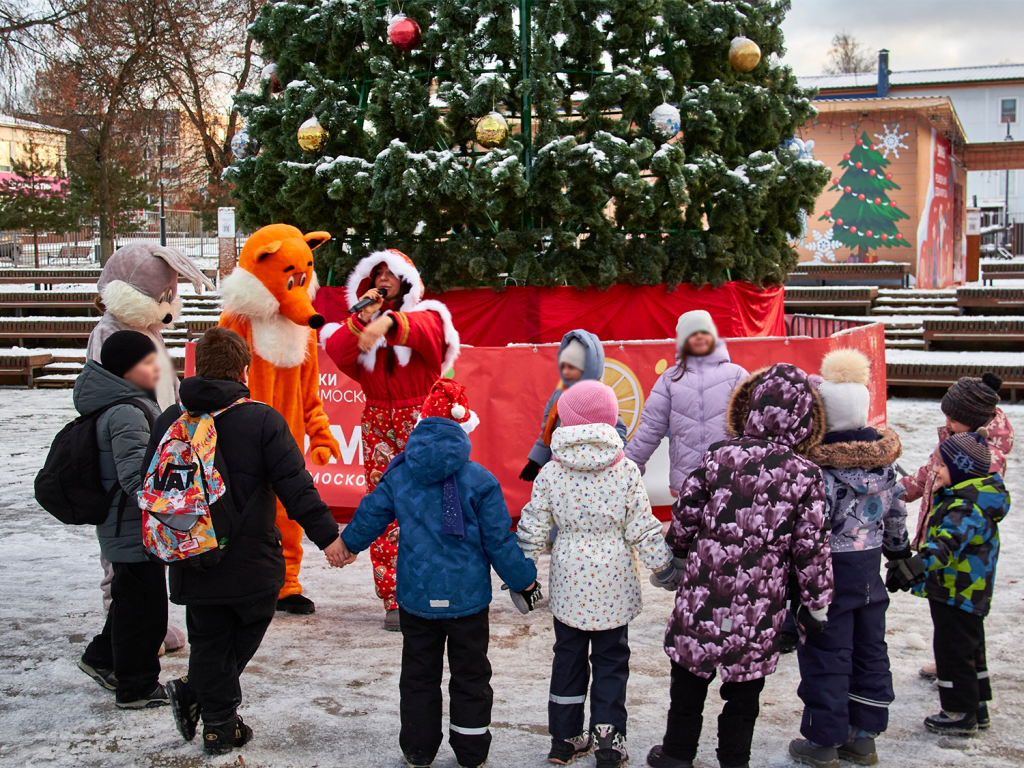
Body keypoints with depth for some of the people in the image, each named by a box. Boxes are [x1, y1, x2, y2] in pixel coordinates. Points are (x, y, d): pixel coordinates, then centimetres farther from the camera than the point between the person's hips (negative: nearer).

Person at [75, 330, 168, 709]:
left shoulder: (135, 404, 11)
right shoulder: (126, 414, -22)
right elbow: (136, 476, -30)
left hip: (126, 530, 11)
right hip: (135, 532, -11)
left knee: (131, 598, 25)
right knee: (145, 607, 0)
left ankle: (102, 659, 41)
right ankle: (137, 688, 12)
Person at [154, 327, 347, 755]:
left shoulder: (171, 420, 2)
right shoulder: (262, 420, -11)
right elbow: (294, 487, -13)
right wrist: (327, 535, -7)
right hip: (250, 563, -3)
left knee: (209, 641, 15)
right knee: (247, 631, 15)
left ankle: (218, 725, 12)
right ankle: (196, 694, 4)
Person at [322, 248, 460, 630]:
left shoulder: (426, 315, 5)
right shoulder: (356, 322, 17)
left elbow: (424, 328, -22)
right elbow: (339, 355, -3)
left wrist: (387, 322, -41)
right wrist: (362, 319, -13)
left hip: (422, 420, -3)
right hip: (378, 422, 3)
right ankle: (395, 600, 0)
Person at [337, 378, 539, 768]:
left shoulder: (398, 475, -5)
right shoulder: (479, 480, -13)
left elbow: (370, 515, 8)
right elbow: (499, 541, -10)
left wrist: (348, 543, 29)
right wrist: (524, 580, 4)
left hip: (416, 596, 2)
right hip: (467, 595, -2)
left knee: (419, 673, 16)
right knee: (470, 674, 13)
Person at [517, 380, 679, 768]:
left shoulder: (550, 473, -6)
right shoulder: (626, 470, -9)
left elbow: (532, 530, -3)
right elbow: (642, 529, -6)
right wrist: (667, 568, 6)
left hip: (568, 580, 1)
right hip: (614, 580, -1)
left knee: (568, 654, 15)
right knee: (611, 657, 10)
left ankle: (565, 737, 22)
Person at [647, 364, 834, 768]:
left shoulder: (719, 456, -7)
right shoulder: (806, 475, -8)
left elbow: (685, 515, 0)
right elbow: (811, 546, -5)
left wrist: (677, 548, 20)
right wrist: (815, 602, 6)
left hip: (703, 591, 1)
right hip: (758, 606, -1)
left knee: (689, 677, 18)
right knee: (744, 687, 15)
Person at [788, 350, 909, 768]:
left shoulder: (818, 467, -22)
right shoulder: (882, 460, 1)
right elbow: (896, 512, 13)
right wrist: (899, 551, 28)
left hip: (830, 568, -7)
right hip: (870, 566, 7)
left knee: (824, 655, 4)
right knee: (869, 651, 17)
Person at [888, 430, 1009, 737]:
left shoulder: (967, 507, -25)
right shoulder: (967, 497, 9)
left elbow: (949, 542, -42)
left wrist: (916, 565, -52)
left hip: (956, 594, -11)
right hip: (970, 595, 11)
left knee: (953, 651, -1)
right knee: (971, 649, 19)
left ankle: (960, 714, 9)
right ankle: (976, 708, 31)